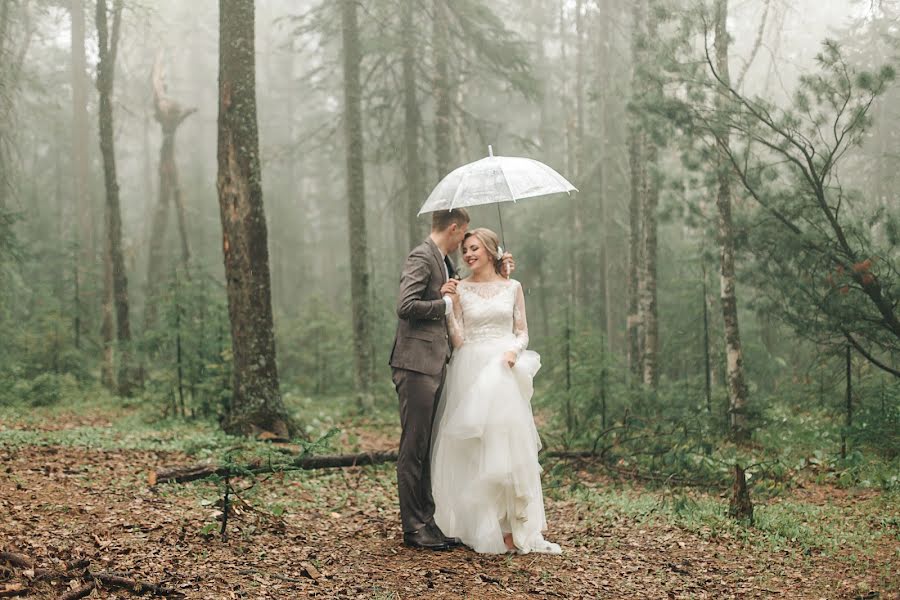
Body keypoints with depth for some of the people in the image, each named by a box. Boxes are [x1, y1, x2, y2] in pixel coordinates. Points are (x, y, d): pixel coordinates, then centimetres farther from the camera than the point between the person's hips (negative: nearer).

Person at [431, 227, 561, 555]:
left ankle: (516, 527, 3)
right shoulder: (460, 289, 5)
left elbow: (522, 332, 10)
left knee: (509, 446, -2)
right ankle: (483, 527, 5)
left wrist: (514, 349, -10)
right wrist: (450, 306, -13)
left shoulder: (512, 287, 9)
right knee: (473, 450, -3)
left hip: (505, 372, 1)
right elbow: (458, 340, -1)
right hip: (471, 372, -1)